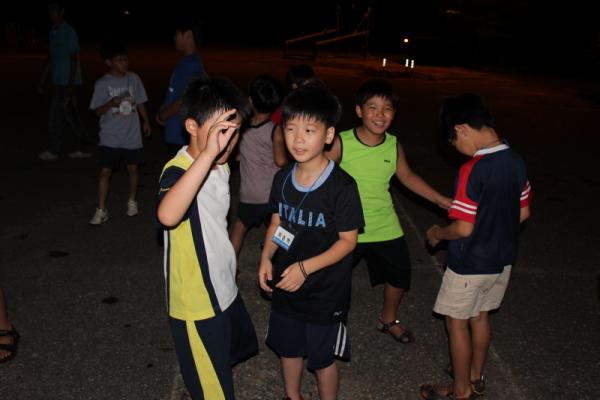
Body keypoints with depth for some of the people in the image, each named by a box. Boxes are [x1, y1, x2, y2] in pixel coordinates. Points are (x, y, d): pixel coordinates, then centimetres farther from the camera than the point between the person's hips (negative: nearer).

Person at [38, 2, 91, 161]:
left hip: (68, 82, -8)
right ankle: (81, 148, 15)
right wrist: (43, 80, 18)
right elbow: (50, 59, 19)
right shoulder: (53, 32, 15)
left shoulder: (69, 32, -11)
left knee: (56, 116, -5)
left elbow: (74, 59, -15)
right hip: (58, 81, 8)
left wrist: (71, 83, -19)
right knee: (71, 115, 10)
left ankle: (53, 150, 4)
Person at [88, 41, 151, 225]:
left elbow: (140, 102, 12)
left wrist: (146, 121, 9)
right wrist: (112, 102, -24)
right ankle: (101, 210, 5)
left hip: (132, 135, 3)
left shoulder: (134, 78, 1)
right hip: (110, 137, -3)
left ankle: (132, 201, 34)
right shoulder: (102, 84, -8)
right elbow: (97, 111, -7)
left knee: (133, 168, 13)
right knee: (105, 171, -3)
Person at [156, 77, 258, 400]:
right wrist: (207, 154, -55)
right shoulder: (177, 170, -27)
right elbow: (168, 215, -51)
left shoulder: (221, 166, 0)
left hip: (224, 289, 8)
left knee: (232, 353, 31)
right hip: (196, 303, -8)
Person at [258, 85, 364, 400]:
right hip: (285, 285, 6)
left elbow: (348, 241, -17)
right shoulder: (283, 178, -5)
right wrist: (266, 257, -9)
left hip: (324, 291, -5)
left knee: (322, 359, 15)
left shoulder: (342, 186, -22)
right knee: (288, 349, 25)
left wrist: (305, 267, -25)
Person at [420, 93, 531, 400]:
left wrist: (437, 233, -6)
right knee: (480, 316, 24)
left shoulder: (472, 170, -27)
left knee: (457, 322, 11)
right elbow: (523, 213, 6)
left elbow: (463, 228, -25)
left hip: (471, 264, -7)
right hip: (502, 258, 8)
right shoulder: (516, 161, -3)